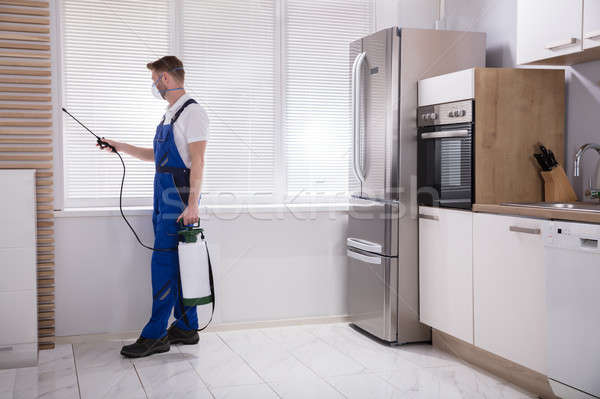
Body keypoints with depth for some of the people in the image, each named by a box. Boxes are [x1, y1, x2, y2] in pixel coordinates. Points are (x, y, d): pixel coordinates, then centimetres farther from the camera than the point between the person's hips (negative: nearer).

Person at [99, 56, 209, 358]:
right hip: (164, 197, 9)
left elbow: (197, 161, -17)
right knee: (176, 265, 11)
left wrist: (192, 204, -22)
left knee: (164, 264, -8)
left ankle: (155, 335, -3)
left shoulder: (192, 112, -9)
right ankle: (186, 328, 19)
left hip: (179, 199, -9)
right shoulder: (169, 115, 20)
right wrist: (120, 147, 27)